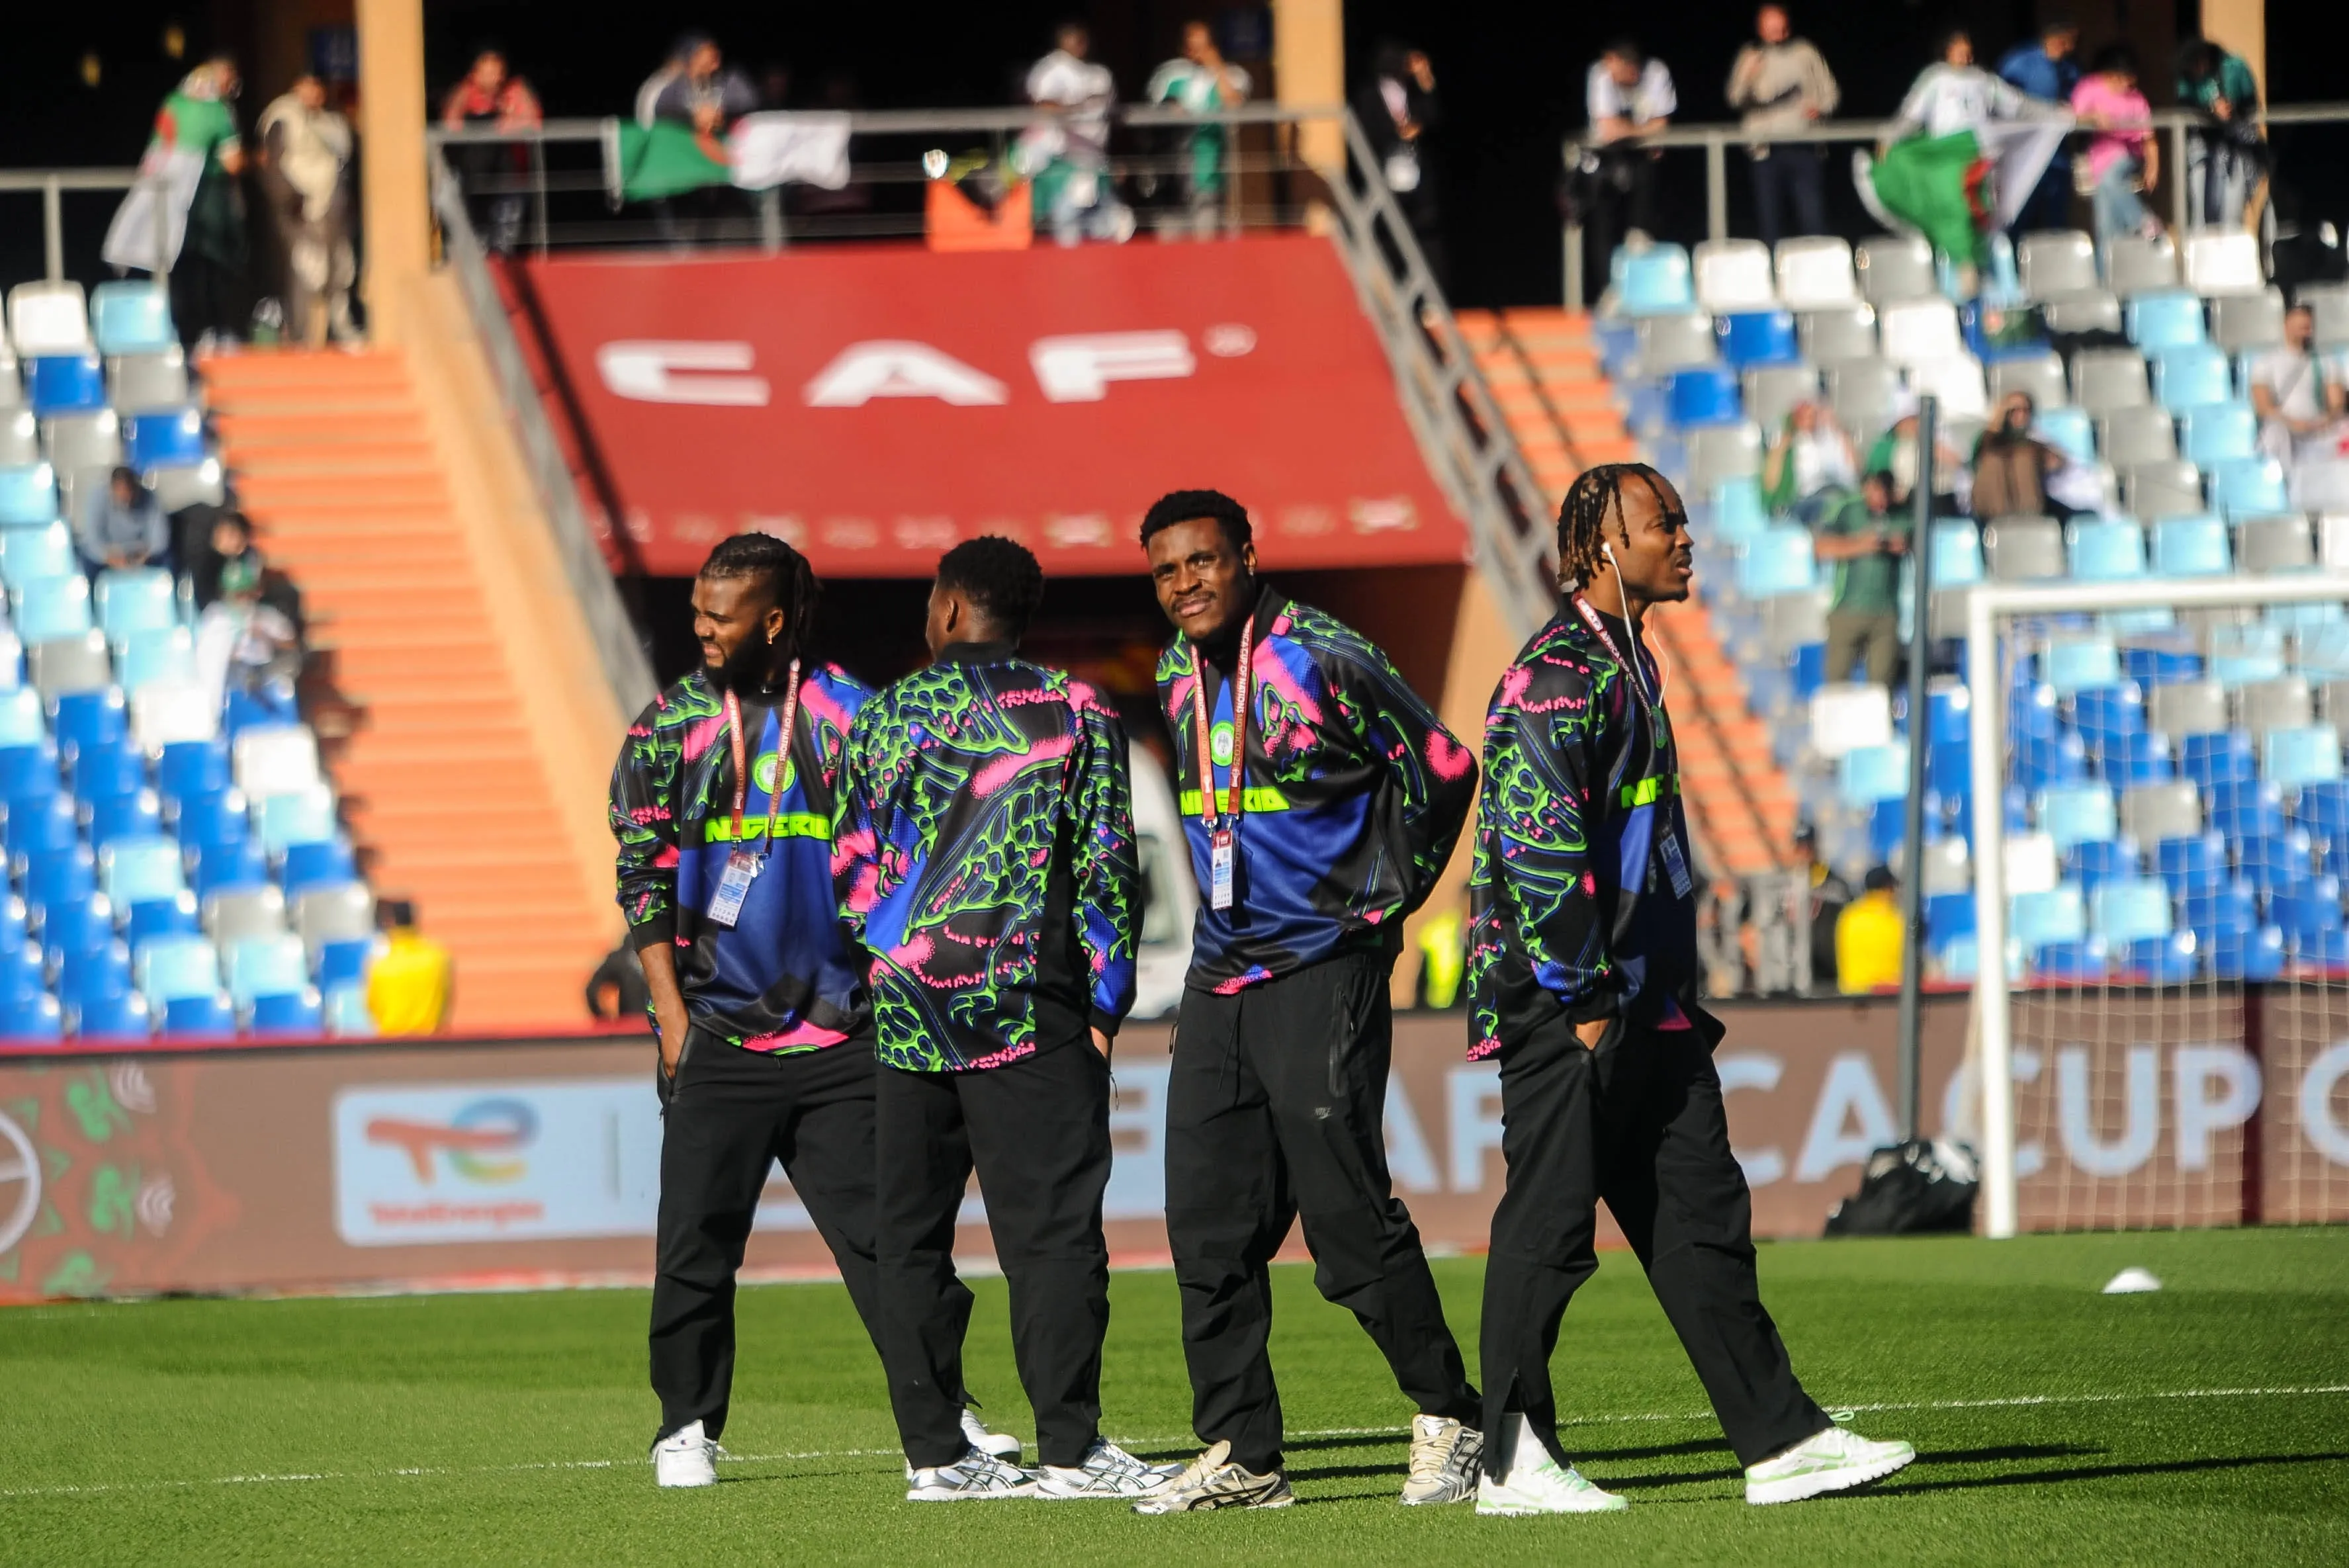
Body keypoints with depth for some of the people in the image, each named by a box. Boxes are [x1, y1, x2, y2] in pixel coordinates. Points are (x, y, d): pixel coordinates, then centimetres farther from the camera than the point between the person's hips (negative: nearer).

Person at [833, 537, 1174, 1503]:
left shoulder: (883, 718, 7)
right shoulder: (1074, 713, 1)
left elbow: (849, 872, 9)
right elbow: (1108, 865, -3)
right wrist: (1106, 1004, 2)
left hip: (908, 1012, 3)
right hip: (1027, 1006, -3)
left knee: (911, 1235, 8)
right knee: (1052, 1227, -4)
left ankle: (933, 1452, 8)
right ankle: (1070, 1449, -11)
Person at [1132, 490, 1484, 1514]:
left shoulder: (1322, 659, -11)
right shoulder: (1178, 679, 11)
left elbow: (1440, 767, -4)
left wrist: (1387, 899, 0)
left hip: (1323, 970, -7)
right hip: (1220, 971, 7)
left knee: (1348, 1215, -9)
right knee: (1209, 1226, 3)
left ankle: (1448, 1420, 4)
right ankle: (1239, 1454, 8)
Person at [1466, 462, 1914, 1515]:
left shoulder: (1626, 664, 19)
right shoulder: (1559, 675, -14)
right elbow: (1539, 844, -22)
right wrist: (1582, 1000, -22)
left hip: (1648, 1011, 10)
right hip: (1566, 1007, -10)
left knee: (1702, 1219, 8)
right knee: (1548, 1224, -4)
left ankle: (1779, 1439, 9)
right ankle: (1513, 1461, 2)